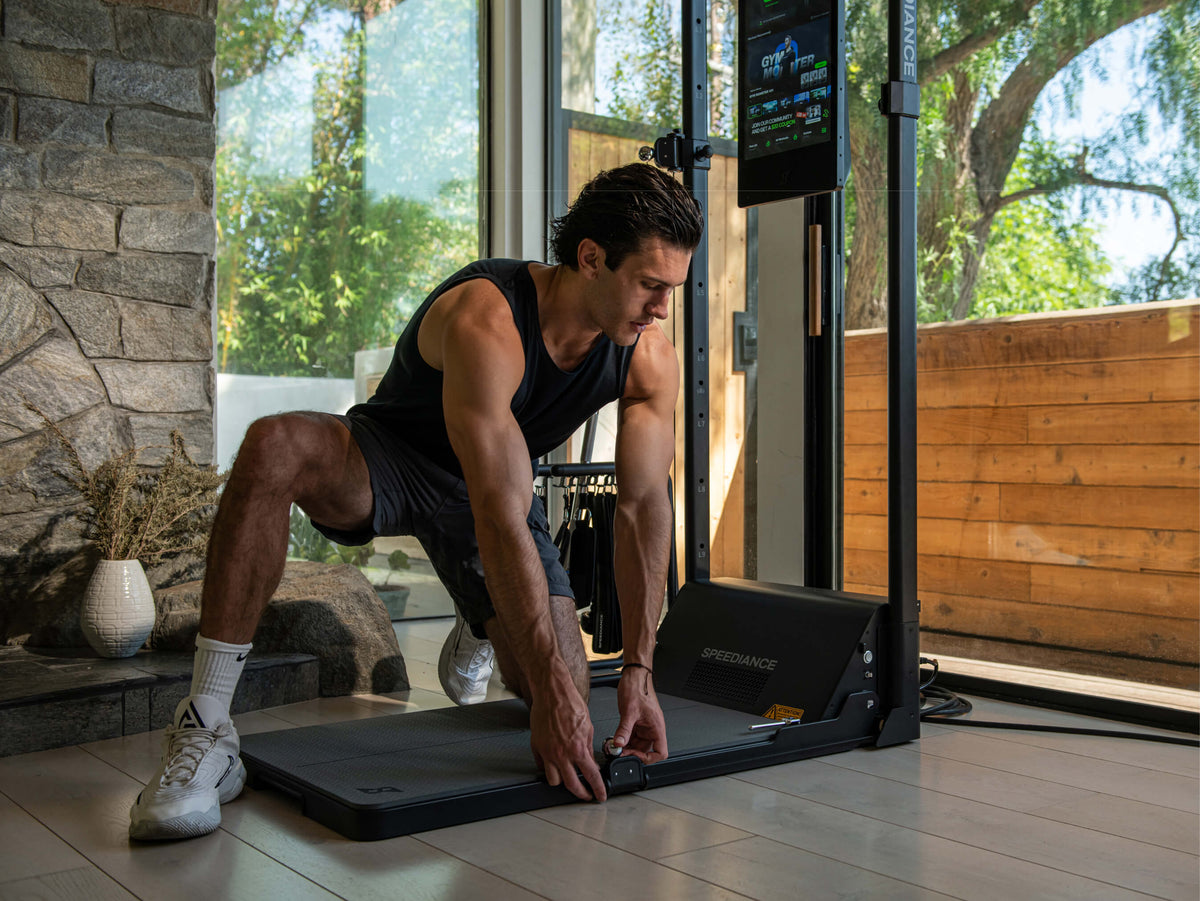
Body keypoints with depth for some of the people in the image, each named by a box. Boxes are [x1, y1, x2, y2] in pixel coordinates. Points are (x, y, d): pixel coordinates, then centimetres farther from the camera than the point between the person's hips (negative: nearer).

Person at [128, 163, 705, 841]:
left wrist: (639, 671, -17)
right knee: (275, 448, -40)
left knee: (563, 693, -6)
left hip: (502, 481, 5)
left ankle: (479, 635, 34)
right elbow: (500, 517, -40)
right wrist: (551, 688, -39)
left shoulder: (650, 359, -18)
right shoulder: (488, 320, -36)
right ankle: (206, 733, -32)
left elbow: (646, 505, -13)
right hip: (390, 457, -5)